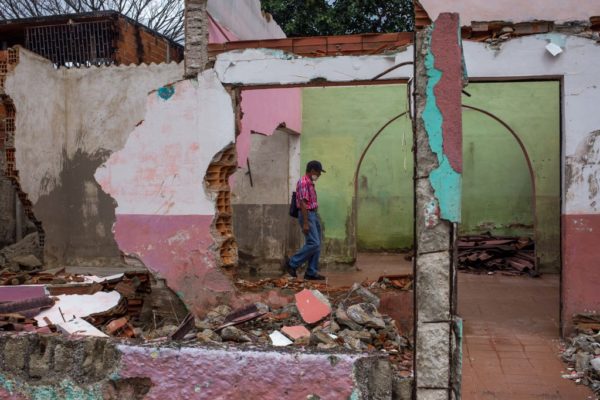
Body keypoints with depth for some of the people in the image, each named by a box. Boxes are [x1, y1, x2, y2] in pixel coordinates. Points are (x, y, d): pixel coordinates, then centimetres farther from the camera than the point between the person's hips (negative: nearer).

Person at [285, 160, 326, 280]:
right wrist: (305, 223, -23)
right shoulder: (303, 182, -15)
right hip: (307, 215, -10)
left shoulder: (310, 183, 17)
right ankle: (292, 263, -1)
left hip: (313, 214, 10)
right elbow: (303, 203, -20)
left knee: (317, 244, 8)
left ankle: (311, 272, 12)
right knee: (313, 243, -13)